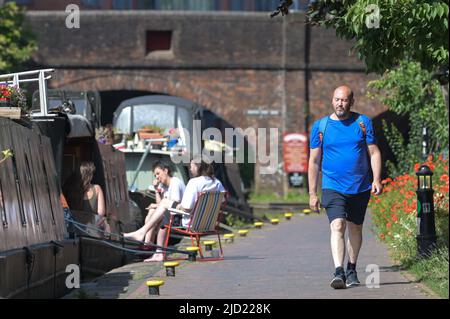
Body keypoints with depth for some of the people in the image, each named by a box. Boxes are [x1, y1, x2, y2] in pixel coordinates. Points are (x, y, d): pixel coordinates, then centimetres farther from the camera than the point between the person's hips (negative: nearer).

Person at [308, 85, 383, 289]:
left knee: (355, 228, 13)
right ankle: (338, 272, -29)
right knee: (337, 226, -19)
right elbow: (314, 162, 6)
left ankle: (352, 269, 32)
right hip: (333, 187, -2)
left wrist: (376, 179, -10)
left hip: (360, 187, 2)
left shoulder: (363, 122, 3)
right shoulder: (320, 126, 2)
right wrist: (312, 194, 3)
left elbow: (374, 152, 4)